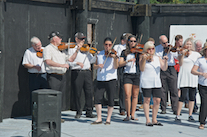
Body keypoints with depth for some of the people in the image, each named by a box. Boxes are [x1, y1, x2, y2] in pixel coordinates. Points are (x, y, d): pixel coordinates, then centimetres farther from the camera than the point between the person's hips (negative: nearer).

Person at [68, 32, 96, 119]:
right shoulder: (72, 50, 3)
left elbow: (91, 60, 12)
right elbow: (69, 62, -6)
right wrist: (77, 63, -20)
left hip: (87, 72, 4)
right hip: (77, 73, -3)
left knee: (89, 93, 0)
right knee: (77, 94, 2)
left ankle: (89, 112, 6)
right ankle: (78, 112, 12)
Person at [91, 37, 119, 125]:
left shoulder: (114, 54, 0)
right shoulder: (99, 54, 11)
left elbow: (116, 67, -13)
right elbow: (94, 66, 13)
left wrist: (115, 58, -31)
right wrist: (97, 66, -10)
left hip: (111, 79, -3)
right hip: (100, 80, 3)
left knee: (110, 100, -1)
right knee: (97, 98, -6)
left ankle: (108, 119, 11)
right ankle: (99, 119, 4)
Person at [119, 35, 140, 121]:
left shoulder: (138, 51, 7)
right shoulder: (125, 52, 8)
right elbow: (120, 64, -1)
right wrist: (128, 61, -16)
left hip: (136, 74, 1)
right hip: (127, 75, -1)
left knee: (135, 95, 3)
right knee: (127, 95, -10)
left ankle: (133, 115, 10)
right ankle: (128, 115, -1)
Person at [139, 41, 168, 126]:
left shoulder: (158, 58, 14)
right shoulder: (142, 58, 2)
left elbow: (164, 69, 6)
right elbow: (142, 69, -11)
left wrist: (165, 61, -11)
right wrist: (144, 60, -22)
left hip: (156, 83, 4)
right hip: (146, 83, -4)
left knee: (157, 100, 0)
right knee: (147, 100, -1)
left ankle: (154, 120, 10)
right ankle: (148, 120, 3)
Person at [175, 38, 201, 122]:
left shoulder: (196, 54, 10)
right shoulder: (181, 53, 4)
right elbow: (180, 63, -8)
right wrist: (183, 54, -20)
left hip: (193, 78, 3)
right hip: (184, 78, -3)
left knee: (192, 97, 6)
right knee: (182, 97, -9)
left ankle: (190, 115, 14)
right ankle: (177, 115, -4)